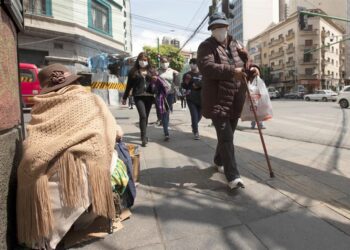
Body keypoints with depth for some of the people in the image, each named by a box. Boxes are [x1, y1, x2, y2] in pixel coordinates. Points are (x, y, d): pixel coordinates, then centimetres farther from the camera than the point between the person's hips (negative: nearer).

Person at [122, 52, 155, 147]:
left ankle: (143, 135, 27)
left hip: (149, 96, 3)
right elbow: (129, 85, 9)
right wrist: (124, 98, 10)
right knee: (143, 116, -15)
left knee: (146, 117, 10)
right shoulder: (133, 71, 7)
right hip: (138, 96, -2)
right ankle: (144, 138, -10)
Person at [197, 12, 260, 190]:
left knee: (228, 134, 18)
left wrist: (252, 69, -3)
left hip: (236, 100, 7)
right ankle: (233, 176, -6)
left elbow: (246, 63, 22)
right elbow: (206, 67, -21)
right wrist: (232, 71, -30)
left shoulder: (236, 45, 16)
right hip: (217, 100, -6)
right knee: (226, 137, -10)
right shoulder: (206, 46, -3)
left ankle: (219, 161, 41)